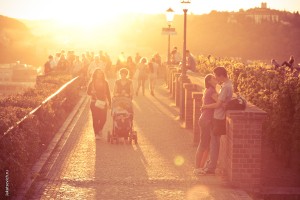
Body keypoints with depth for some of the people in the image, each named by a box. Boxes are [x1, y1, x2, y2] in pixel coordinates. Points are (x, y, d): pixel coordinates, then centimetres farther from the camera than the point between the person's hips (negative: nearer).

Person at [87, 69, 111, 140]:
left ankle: (100, 129, 27)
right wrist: (92, 93, -21)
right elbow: (88, 92, 3)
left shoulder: (105, 83, 5)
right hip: (94, 103, -1)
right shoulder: (92, 83, 0)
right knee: (95, 119, -4)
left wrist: (109, 103, 7)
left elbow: (108, 93, 8)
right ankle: (96, 133, 9)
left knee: (103, 119, -3)